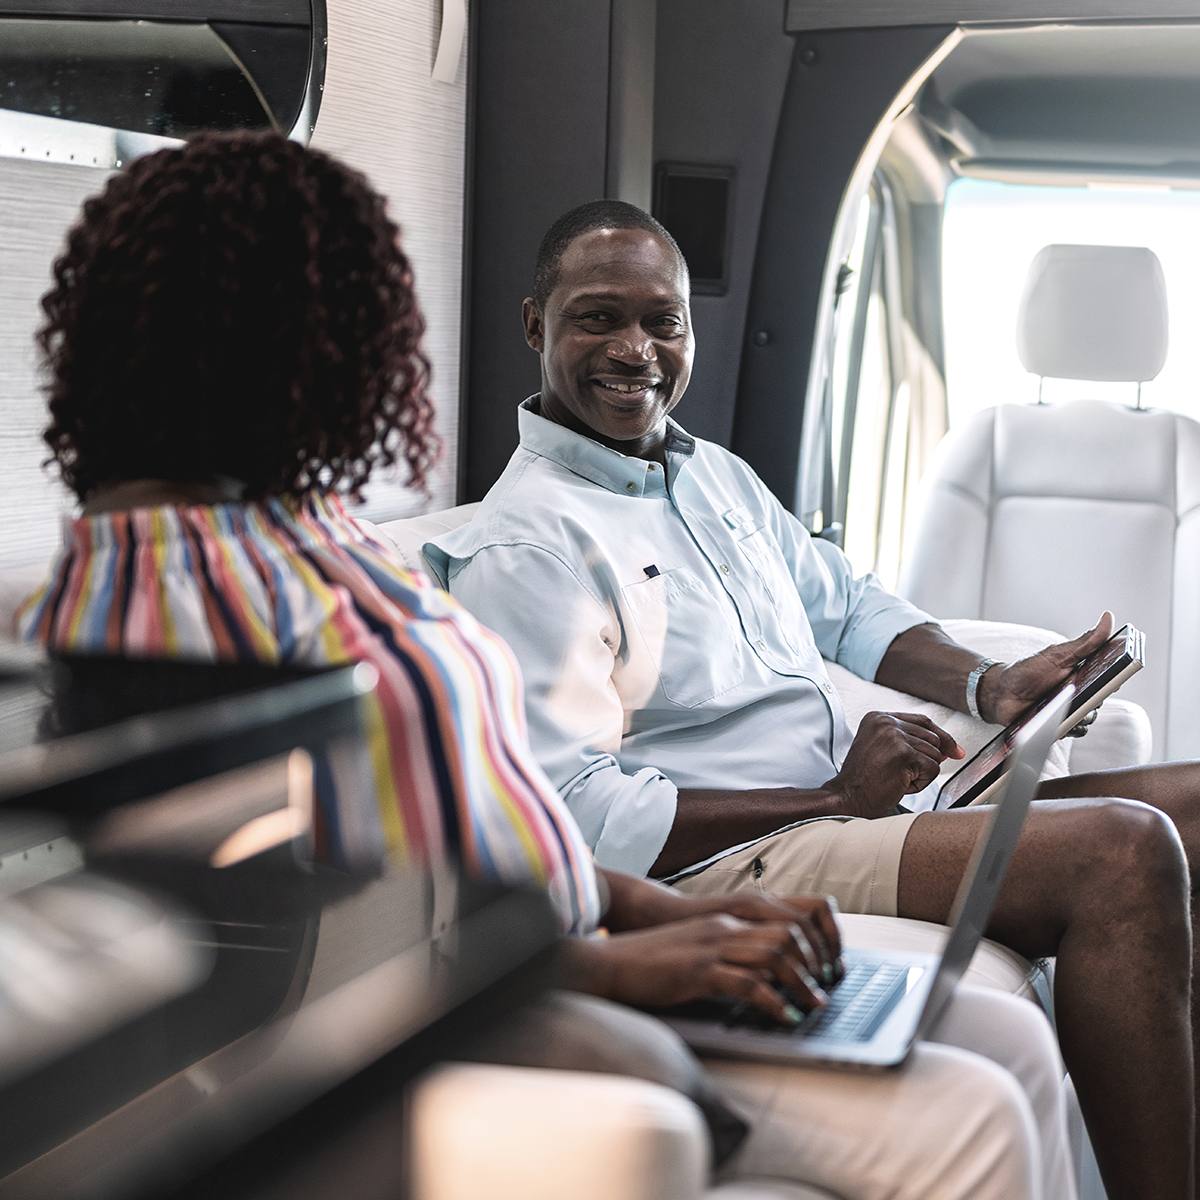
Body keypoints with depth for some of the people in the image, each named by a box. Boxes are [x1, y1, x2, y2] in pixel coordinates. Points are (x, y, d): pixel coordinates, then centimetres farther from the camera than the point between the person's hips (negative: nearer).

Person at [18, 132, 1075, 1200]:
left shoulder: (299, 521, 15)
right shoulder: (156, 583, -15)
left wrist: (659, 908, 5)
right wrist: (608, 965, -16)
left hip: (556, 958, 10)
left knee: (1016, 1046, 2)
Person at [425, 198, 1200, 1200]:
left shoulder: (718, 475, 17)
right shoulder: (522, 544, -12)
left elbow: (845, 604, 25)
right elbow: (585, 818, -19)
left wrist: (988, 685, 5)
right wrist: (836, 798, -18)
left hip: (862, 799, 10)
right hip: (721, 859, -9)